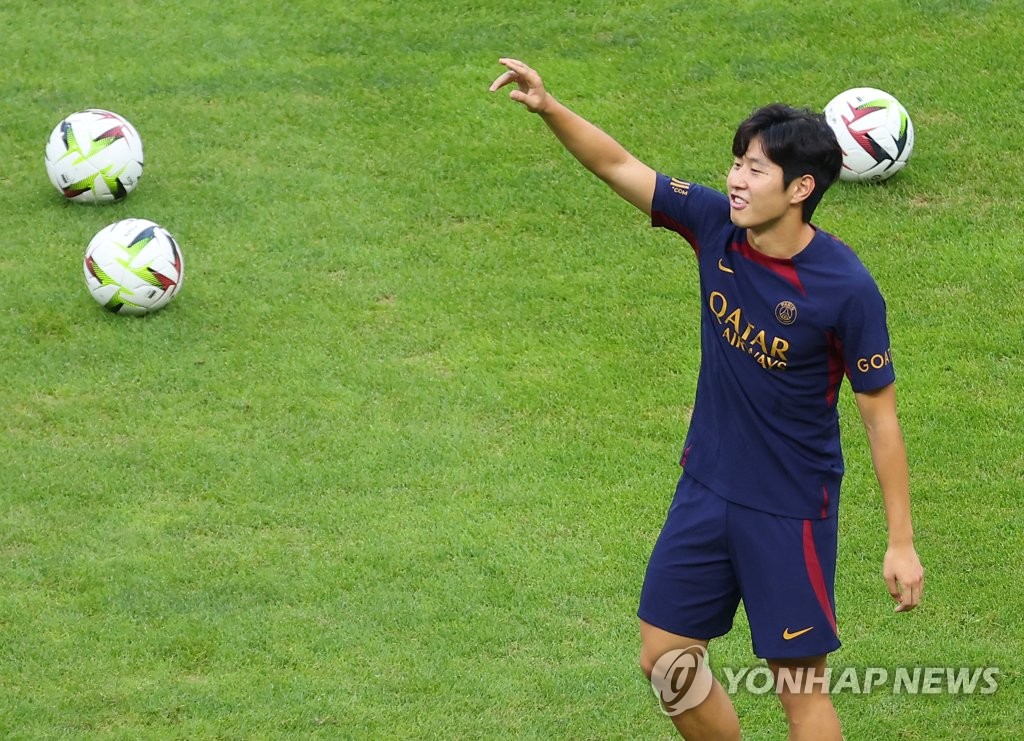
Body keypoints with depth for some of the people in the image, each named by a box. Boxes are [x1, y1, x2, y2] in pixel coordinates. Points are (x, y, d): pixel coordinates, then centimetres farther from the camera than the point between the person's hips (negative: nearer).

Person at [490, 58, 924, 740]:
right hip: (706, 487, 6)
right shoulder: (716, 224, -8)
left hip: (790, 510, -6)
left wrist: (901, 543, -12)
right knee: (665, 658, 12)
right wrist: (548, 108, -17)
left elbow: (881, 416, -15)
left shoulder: (847, 288, -22)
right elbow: (619, 166, 0)